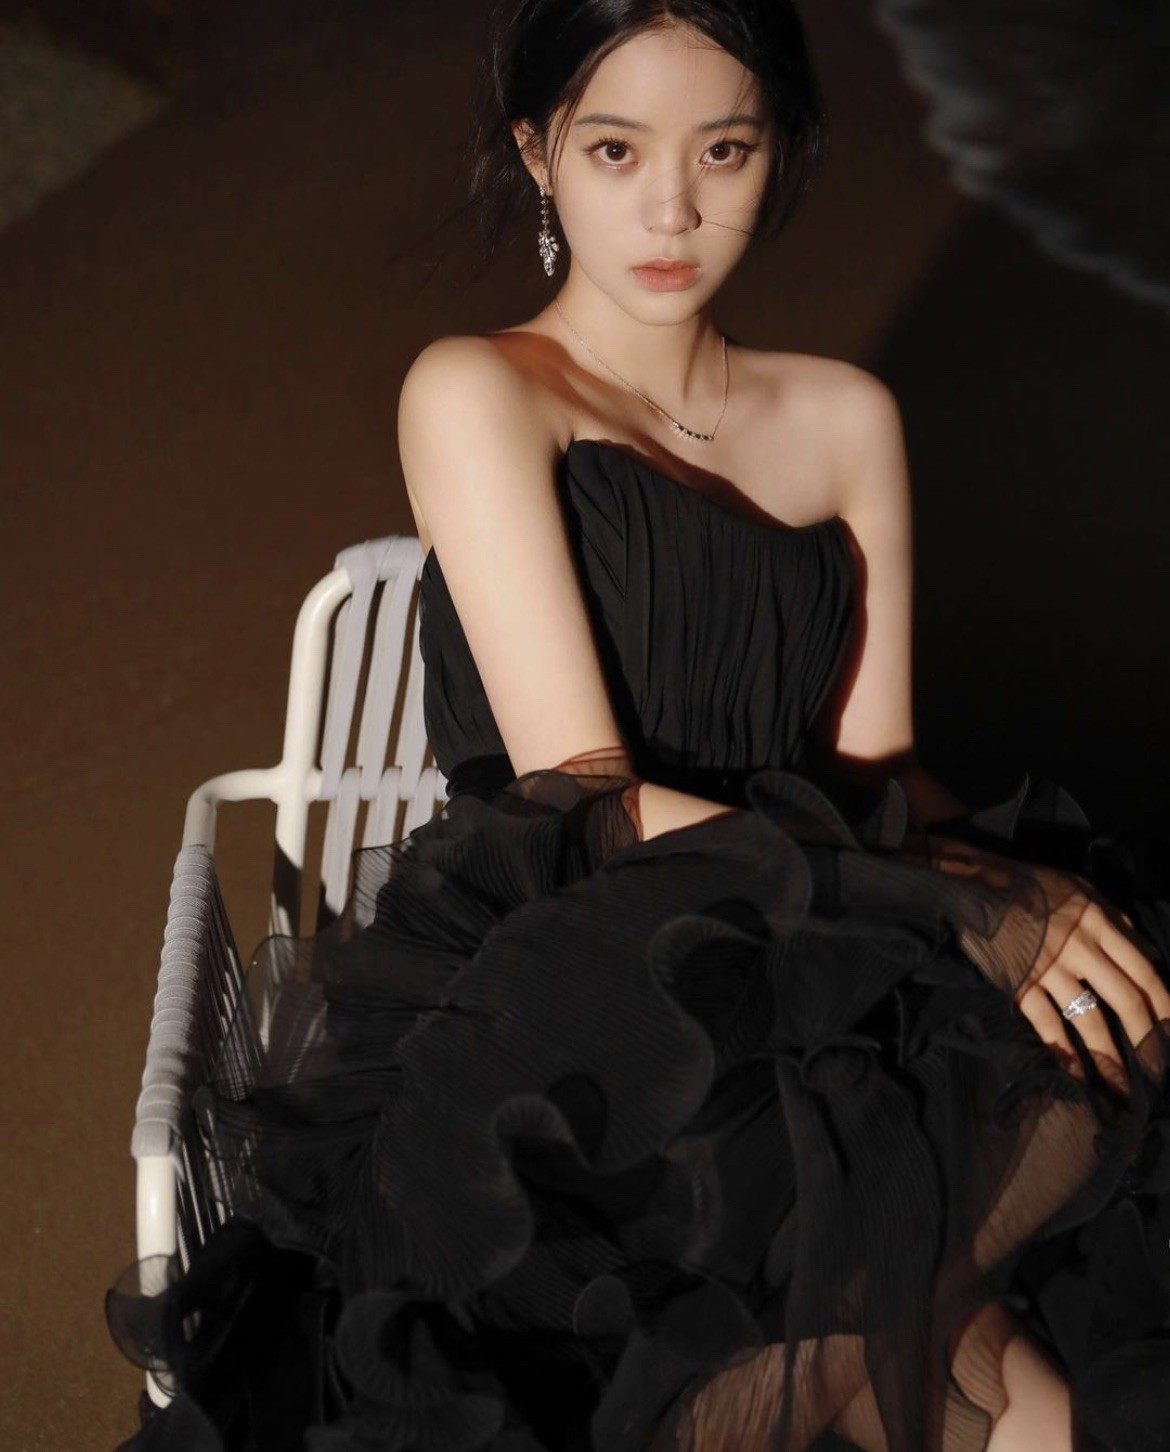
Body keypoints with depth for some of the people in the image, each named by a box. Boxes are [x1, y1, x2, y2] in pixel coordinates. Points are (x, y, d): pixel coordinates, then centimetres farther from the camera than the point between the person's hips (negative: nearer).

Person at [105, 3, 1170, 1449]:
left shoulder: (845, 419, 15)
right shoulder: (478, 396, -1)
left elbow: (881, 765, 11)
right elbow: (586, 798, -10)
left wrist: (991, 891, -13)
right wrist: (959, 901, -17)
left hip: (807, 992, 6)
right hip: (547, 1012, -5)